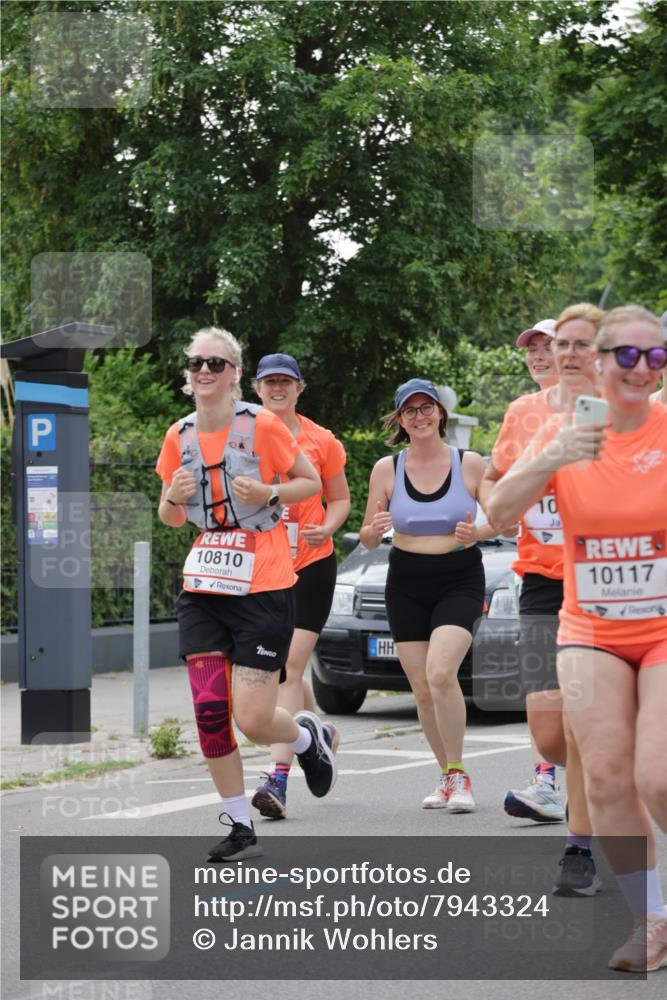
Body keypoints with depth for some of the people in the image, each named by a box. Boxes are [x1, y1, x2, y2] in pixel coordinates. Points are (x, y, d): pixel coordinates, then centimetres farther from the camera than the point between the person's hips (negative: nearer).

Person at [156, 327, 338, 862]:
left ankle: (308, 737, 28)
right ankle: (239, 827, 9)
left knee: (253, 719, -8)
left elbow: (311, 482, 2)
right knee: (209, 708, -5)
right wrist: (174, 497, -5)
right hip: (203, 587, 5)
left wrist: (268, 493, -16)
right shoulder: (180, 436, 7)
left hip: (264, 586, -5)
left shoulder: (262, 425, -8)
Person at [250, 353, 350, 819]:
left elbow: (341, 499, 10)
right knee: (279, 670, 10)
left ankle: (279, 780, -17)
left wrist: (326, 528, -10)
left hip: (311, 563, -3)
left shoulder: (321, 440, 2)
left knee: (290, 666, -12)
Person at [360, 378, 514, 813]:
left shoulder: (470, 463, -3)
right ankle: (449, 776, 21)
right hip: (406, 585, 3)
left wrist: (476, 533, -17)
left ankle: (458, 774, -10)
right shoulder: (387, 469, 2)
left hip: (460, 581, -3)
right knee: (423, 690, 3)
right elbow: (368, 538, 7)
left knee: (440, 672, -23)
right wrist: (375, 529, -16)